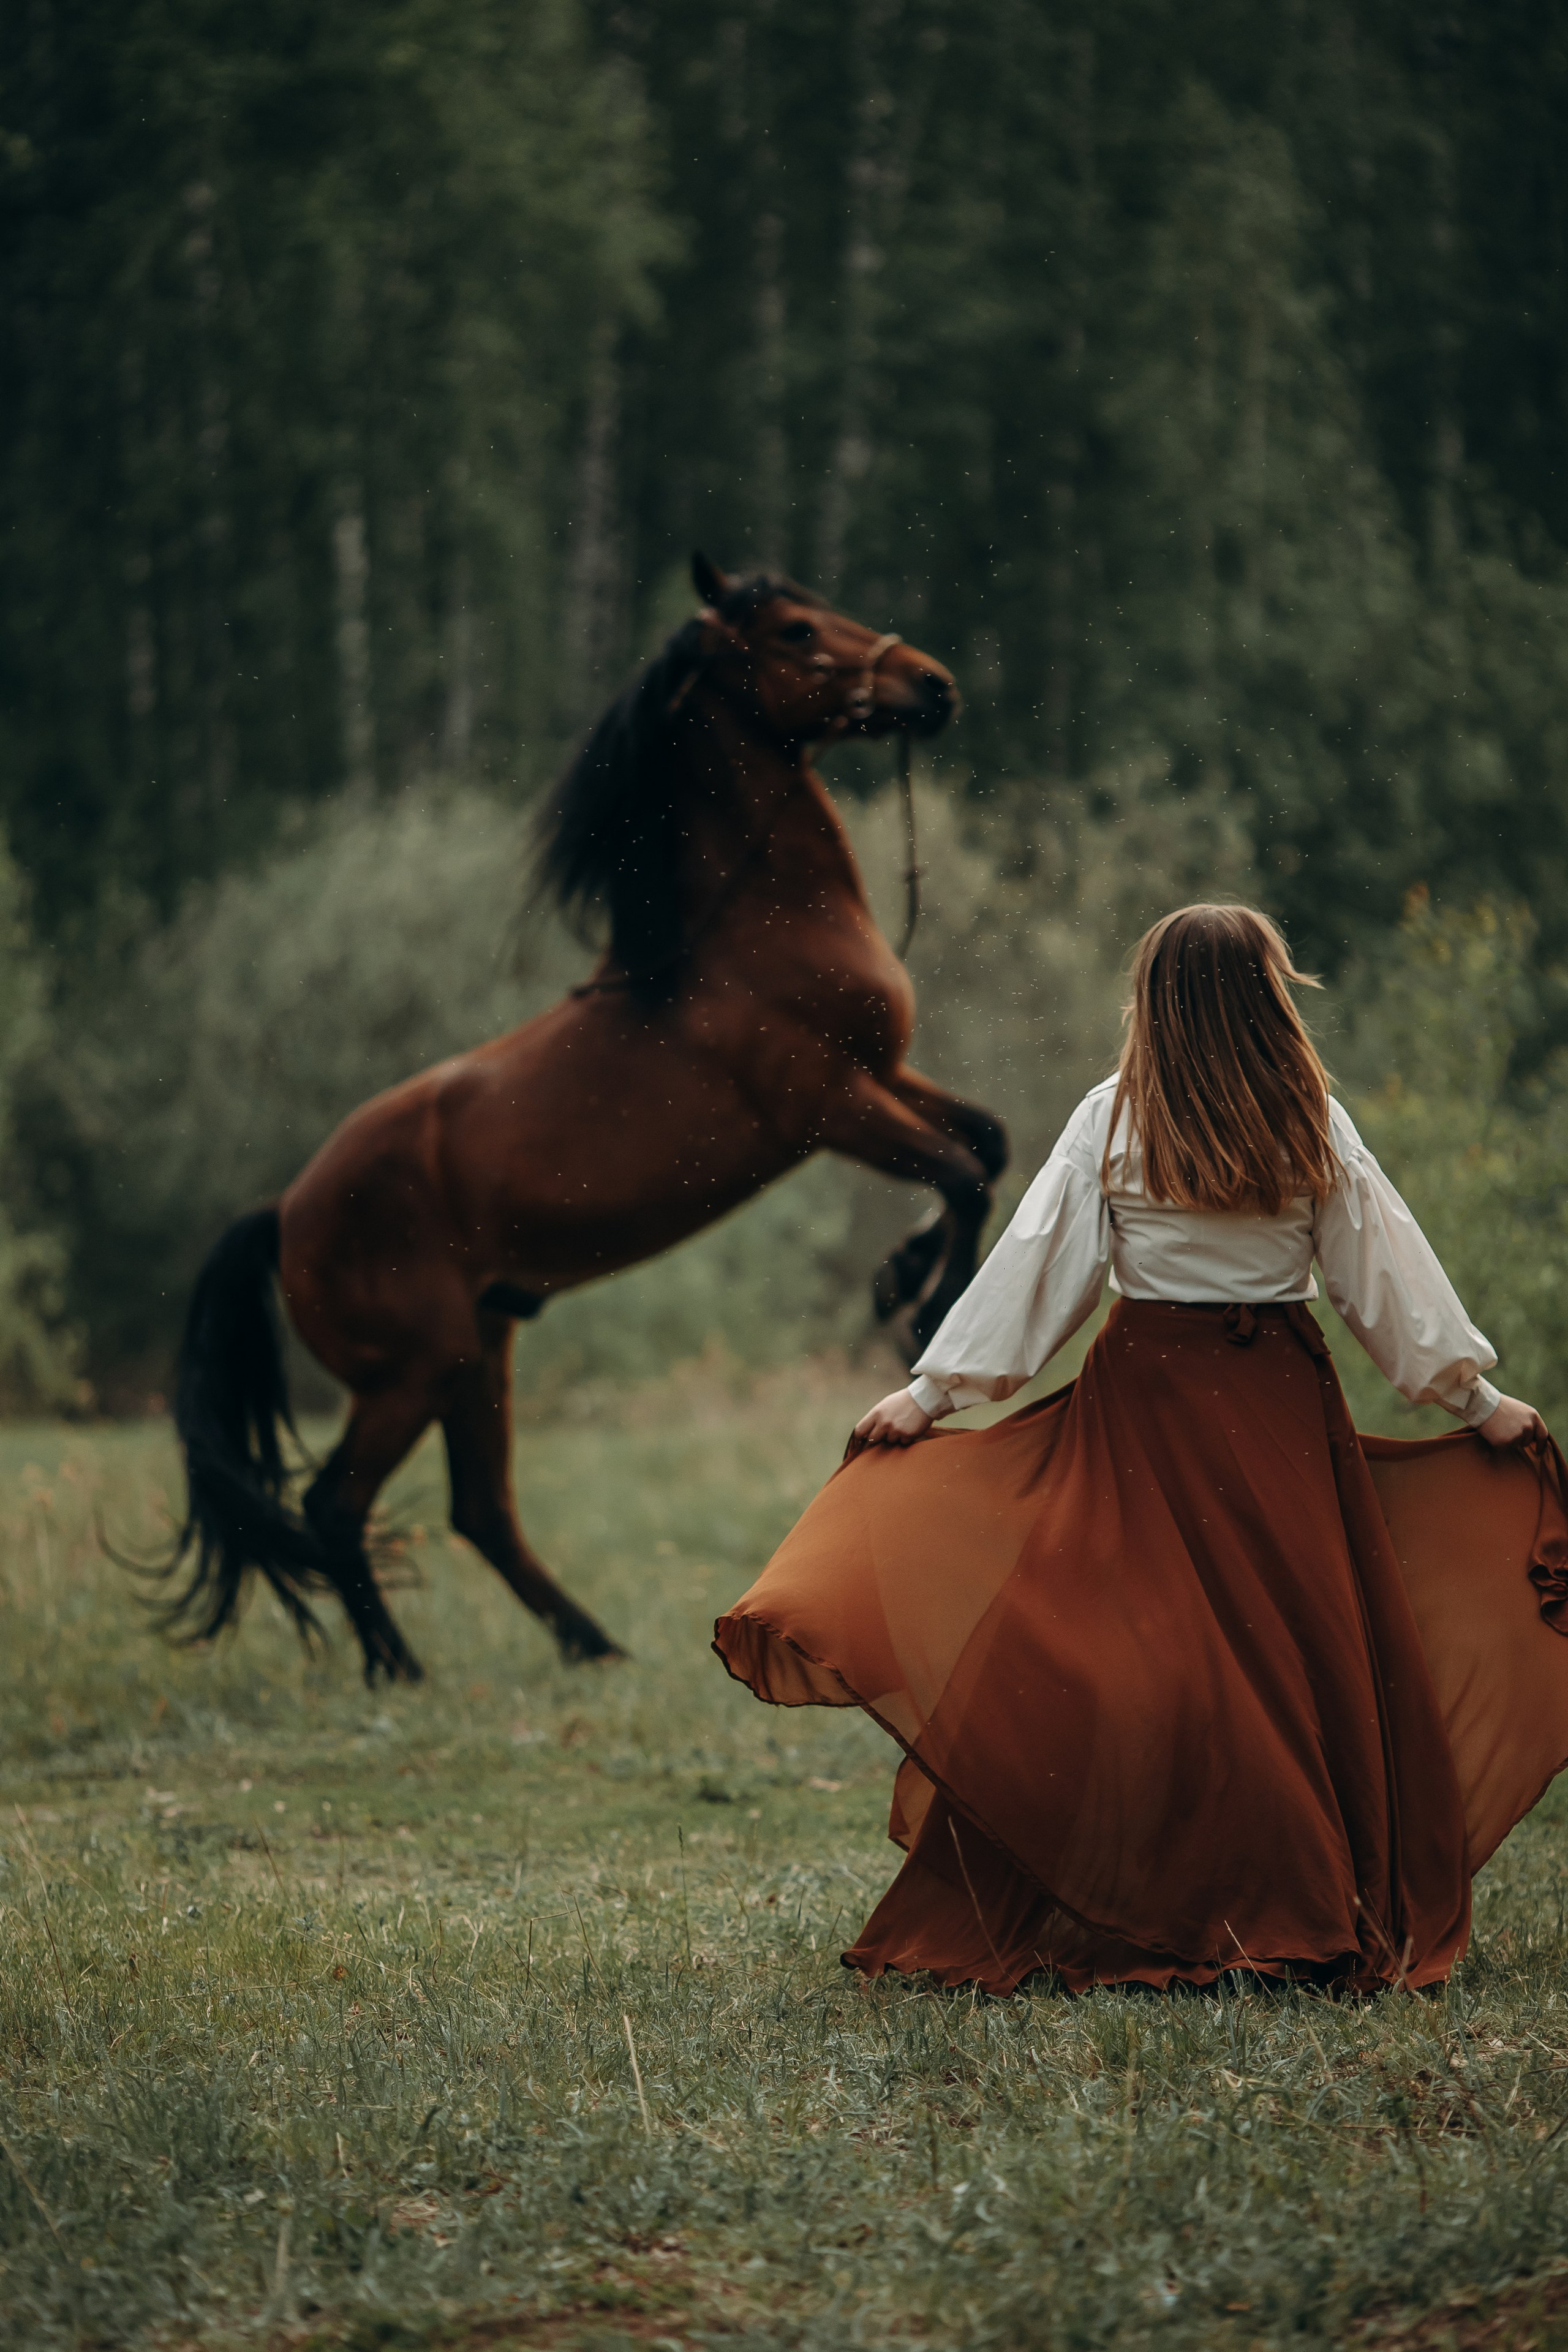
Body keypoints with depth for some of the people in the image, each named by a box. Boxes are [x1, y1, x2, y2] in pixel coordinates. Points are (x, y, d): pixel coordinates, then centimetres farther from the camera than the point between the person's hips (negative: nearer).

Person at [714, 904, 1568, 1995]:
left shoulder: (1113, 1121, -3)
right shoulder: (1313, 1127, 0)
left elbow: (1037, 1263, -3)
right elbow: (1387, 1273, 5)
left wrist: (931, 1390, 3)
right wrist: (1475, 1395, 14)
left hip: (1147, 1398, -1)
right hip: (1283, 1403, 1)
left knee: (1144, 1649, 0)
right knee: (1302, 1641, 5)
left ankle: (1154, 1915, -1)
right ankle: (1326, 1915, 7)